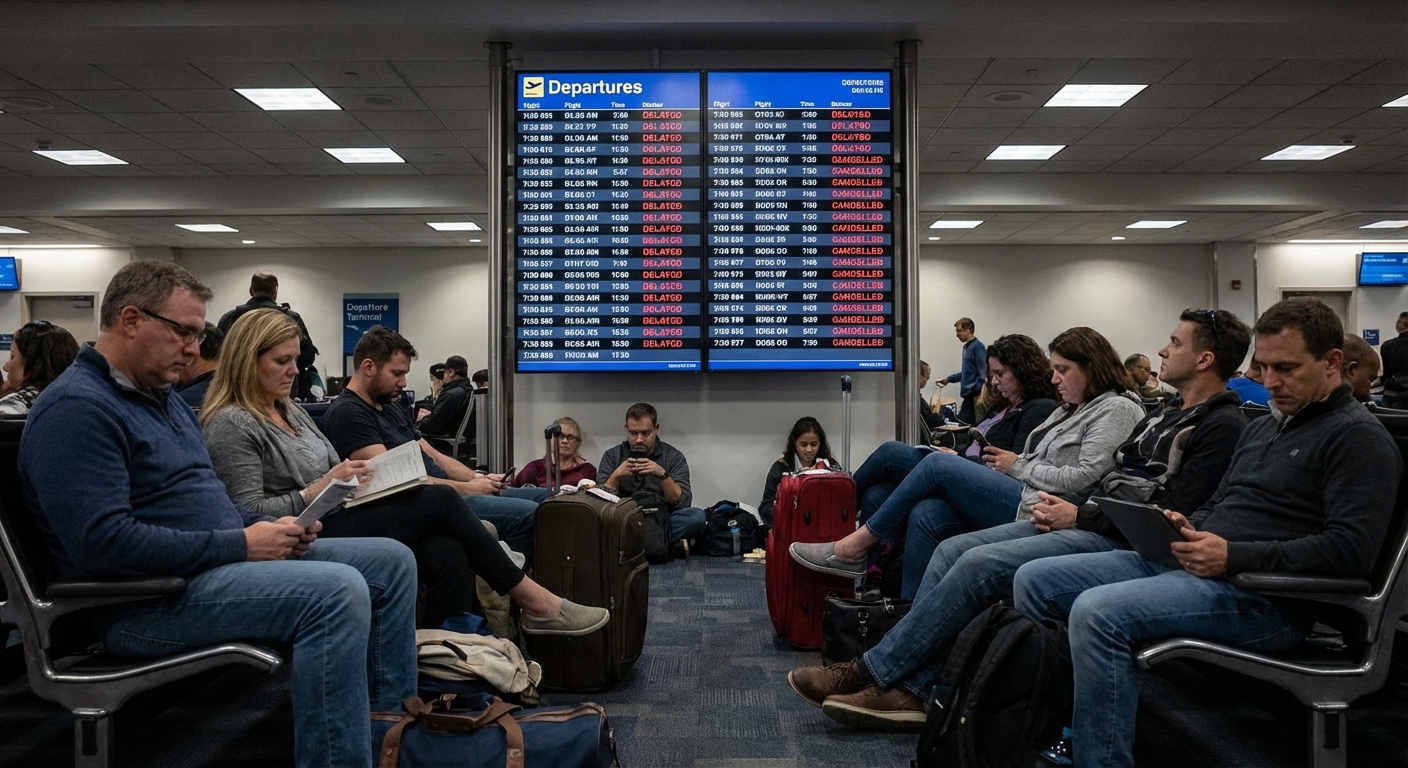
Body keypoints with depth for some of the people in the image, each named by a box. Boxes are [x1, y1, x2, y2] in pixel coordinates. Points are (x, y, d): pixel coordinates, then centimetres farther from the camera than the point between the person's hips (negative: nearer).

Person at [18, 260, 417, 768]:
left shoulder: (162, 398, 18)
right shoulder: (77, 407, -14)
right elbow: (103, 543, -25)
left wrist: (266, 526, 4)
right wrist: (240, 545, -21)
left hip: (225, 559, 10)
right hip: (152, 597, -10)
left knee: (392, 561, 2)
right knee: (337, 591, -32)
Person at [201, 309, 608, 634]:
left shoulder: (288, 410, 19)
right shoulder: (230, 425, -7)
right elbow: (249, 514, -15)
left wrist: (353, 474, 1)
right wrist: (321, 488, -18)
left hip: (335, 519, 8)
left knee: (446, 553, -20)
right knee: (440, 501, -18)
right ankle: (537, 604, -10)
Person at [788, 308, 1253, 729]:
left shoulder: (1222, 426, -8)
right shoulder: (1166, 415, 21)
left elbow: (1174, 517, -18)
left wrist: (1079, 516, -13)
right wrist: (1064, 505, 4)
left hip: (1120, 540, -10)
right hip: (1085, 522, 10)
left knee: (979, 564, -23)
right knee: (952, 550, -6)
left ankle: (872, 672, -12)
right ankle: (910, 688, -9)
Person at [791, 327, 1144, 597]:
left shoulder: (1117, 408, -2)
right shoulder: (1070, 410, 26)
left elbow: (1085, 477, -14)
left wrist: (1018, 466, -6)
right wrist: (1005, 462, 3)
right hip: (1021, 496, 9)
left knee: (938, 464, -14)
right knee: (925, 517, -15)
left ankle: (856, 545, -5)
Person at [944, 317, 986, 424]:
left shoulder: (977, 346, -10)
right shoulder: (966, 347, 17)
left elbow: (983, 372, -15)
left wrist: (979, 395, -19)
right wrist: (949, 379, 24)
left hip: (975, 395, -9)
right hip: (968, 395, 9)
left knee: (962, 423, -15)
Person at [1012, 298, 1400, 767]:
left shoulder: (1359, 437, -6)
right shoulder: (1263, 427, 21)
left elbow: (1352, 550, -17)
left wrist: (1233, 555, -22)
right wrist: (1189, 528, 4)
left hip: (1265, 596, -9)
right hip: (1192, 568, 9)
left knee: (1097, 614, -32)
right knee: (1034, 581, -2)